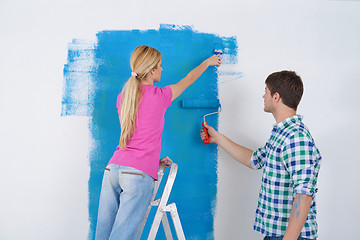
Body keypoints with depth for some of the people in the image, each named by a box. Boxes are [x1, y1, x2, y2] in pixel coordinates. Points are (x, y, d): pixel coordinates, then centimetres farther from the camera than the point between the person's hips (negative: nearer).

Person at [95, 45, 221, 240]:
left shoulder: (122, 97, 13)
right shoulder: (159, 96, -3)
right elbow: (188, 80, 15)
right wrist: (208, 62, 32)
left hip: (113, 168, 6)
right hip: (139, 174, -6)